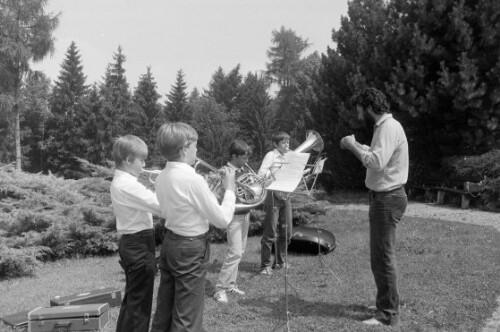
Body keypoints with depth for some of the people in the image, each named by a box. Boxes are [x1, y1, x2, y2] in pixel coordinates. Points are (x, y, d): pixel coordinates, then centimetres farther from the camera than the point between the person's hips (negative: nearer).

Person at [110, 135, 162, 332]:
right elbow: (160, 206, -26)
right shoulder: (128, 185, -21)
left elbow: (145, 203, 16)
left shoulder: (119, 181, 11)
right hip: (139, 245, -10)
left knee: (132, 299, 21)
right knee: (140, 301, 0)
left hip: (131, 243, 10)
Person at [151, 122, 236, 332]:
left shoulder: (162, 178, 3)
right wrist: (229, 189, -5)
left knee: (164, 311, 18)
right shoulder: (193, 179, -23)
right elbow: (222, 220, -17)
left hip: (169, 243, 8)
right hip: (191, 248, -8)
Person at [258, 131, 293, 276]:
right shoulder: (271, 155, -6)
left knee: (286, 231, 11)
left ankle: (280, 261, 25)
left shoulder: (287, 157, 14)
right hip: (273, 195, -7)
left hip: (285, 196, 7)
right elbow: (261, 174, -17)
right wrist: (276, 172, -25)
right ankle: (265, 265, 4)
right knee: (271, 233, -4)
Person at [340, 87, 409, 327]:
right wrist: (356, 146, 7)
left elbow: (377, 162, -29)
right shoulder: (384, 127, 15)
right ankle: (387, 302, 33)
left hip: (387, 199, -11)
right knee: (381, 255, 20)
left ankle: (388, 314, 3)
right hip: (383, 197, 11)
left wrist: (352, 145, -18)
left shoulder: (389, 128, -17)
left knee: (382, 256, -5)